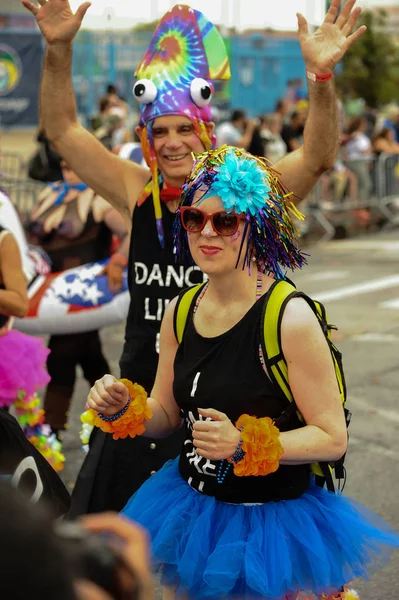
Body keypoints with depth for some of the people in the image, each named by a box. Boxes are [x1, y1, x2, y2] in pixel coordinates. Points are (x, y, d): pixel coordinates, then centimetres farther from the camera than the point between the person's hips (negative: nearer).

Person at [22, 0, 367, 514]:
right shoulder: (138, 195, 2)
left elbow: (317, 157, -20)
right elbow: (62, 129, 3)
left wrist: (321, 76, -35)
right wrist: (59, 49, -10)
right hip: (140, 393, 3)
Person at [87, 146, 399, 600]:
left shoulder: (291, 318, -19)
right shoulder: (179, 312, 0)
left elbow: (332, 438, -17)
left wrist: (244, 445, -29)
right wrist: (124, 409, -10)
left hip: (269, 520, -6)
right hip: (193, 507, 6)